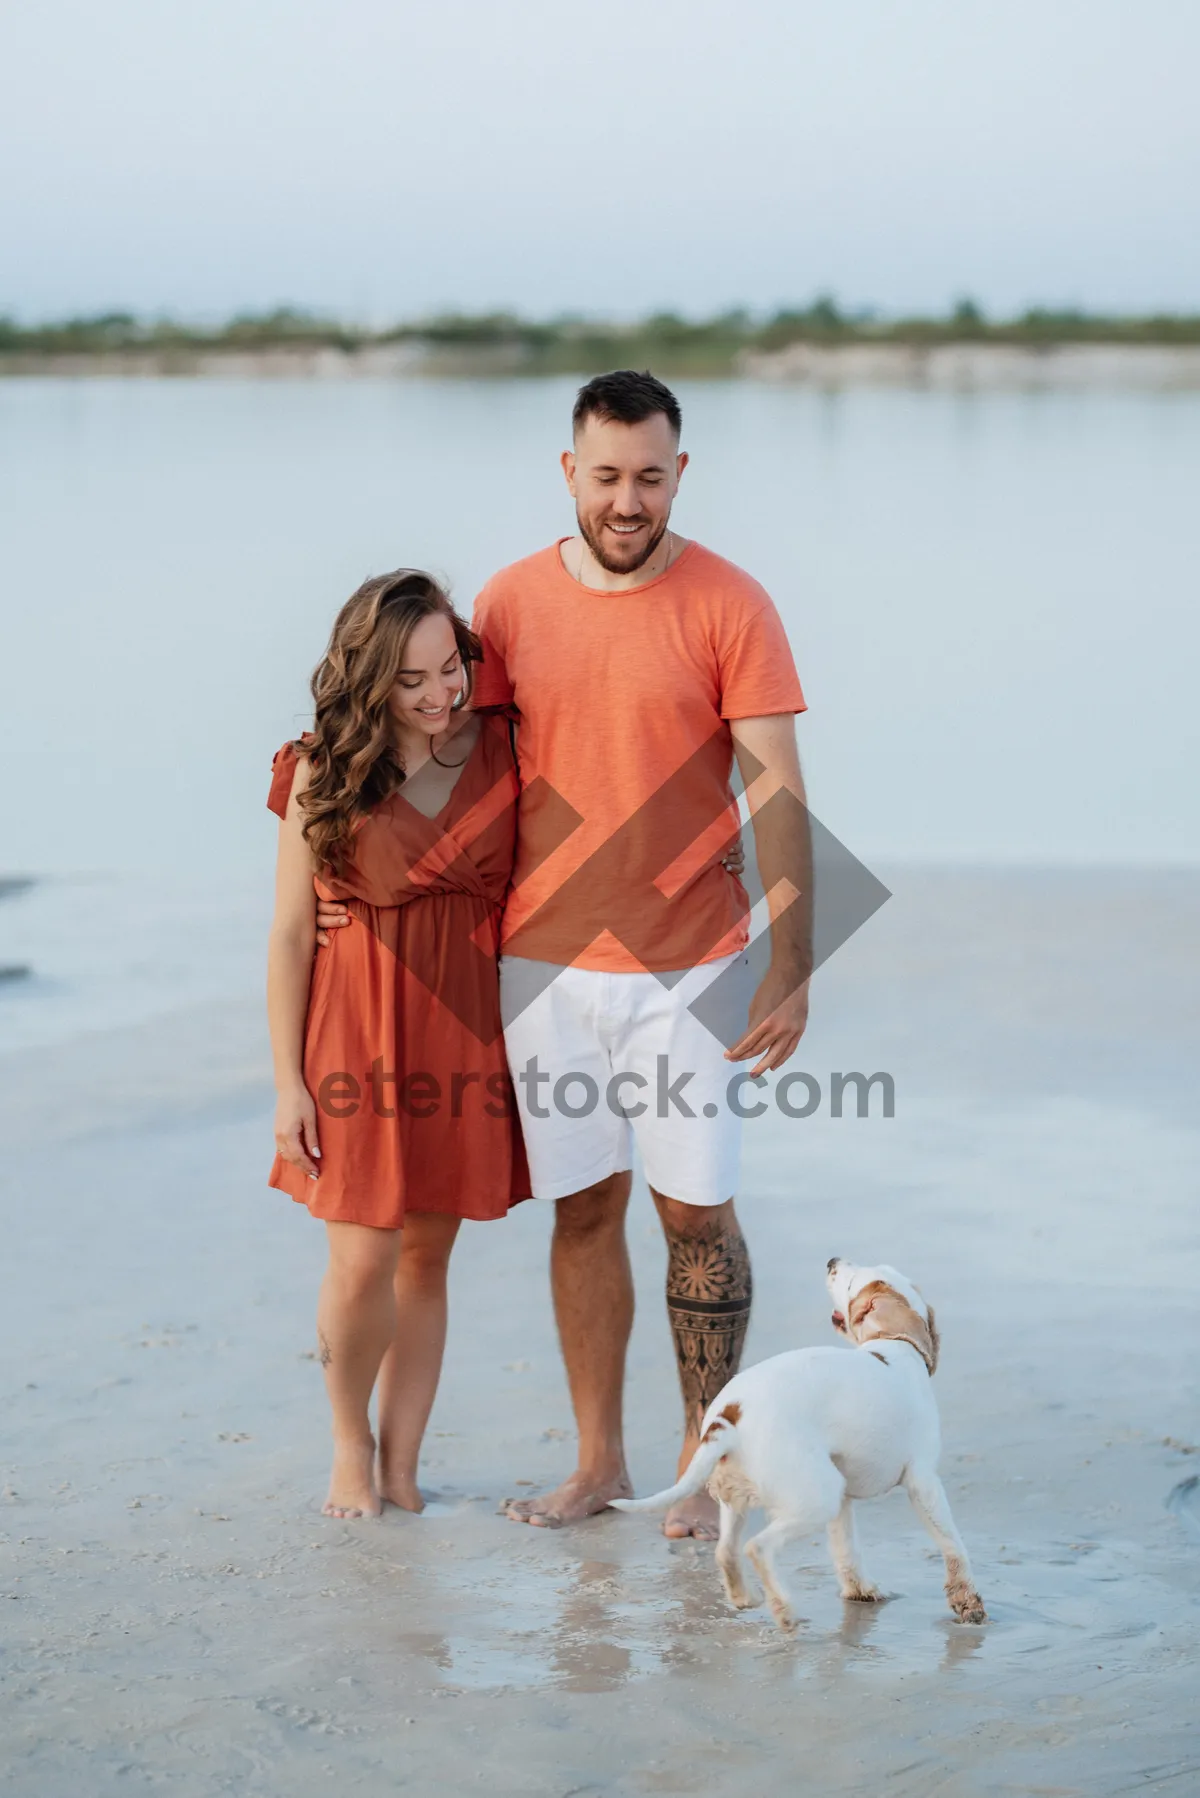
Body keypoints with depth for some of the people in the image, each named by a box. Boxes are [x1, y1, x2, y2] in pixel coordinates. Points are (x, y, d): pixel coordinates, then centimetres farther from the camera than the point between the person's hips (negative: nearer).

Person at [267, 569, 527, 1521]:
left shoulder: (501, 751, -1)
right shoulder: (326, 772, -5)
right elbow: (290, 933, -2)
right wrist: (288, 1081, -4)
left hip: (466, 1025, 2)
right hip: (357, 1027, -2)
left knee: (427, 1257, 7)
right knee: (363, 1261, -5)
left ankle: (401, 1466, 18)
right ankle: (351, 1444, 19)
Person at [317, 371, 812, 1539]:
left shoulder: (729, 608, -6)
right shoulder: (510, 604, 3)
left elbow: (777, 796, -8)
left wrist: (792, 967, -13)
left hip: (687, 965, -3)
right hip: (546, 959, 3)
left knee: (696, 1212, 3)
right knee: (582, 1210, 10)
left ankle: (704, 1464, 15)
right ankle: (598, 1459, 21)